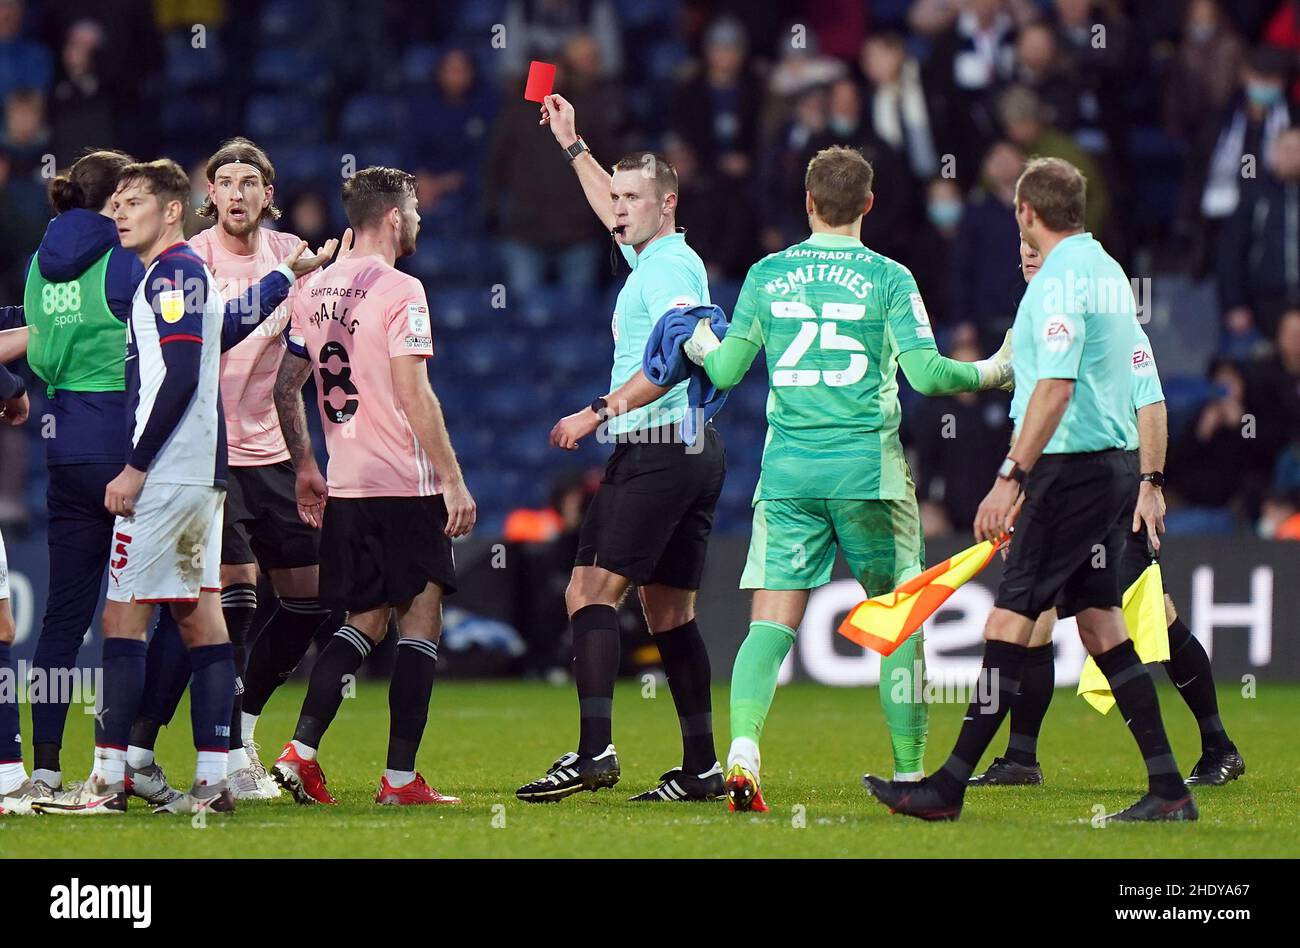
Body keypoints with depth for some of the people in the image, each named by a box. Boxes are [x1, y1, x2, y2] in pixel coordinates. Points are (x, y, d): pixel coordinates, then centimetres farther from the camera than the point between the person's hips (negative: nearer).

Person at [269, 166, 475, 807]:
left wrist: (304, 469, 24)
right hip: (405, 485, -7)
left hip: (344, 488, 7)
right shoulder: (399, 291, -11)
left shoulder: (315, 291, 10)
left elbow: (285, 387, 15)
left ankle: (300, 750, 1)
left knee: (365, 621, 15)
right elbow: (414, 397, -16)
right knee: (420, 621, 0)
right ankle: (400, 778, -2)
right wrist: (454, 481, -13)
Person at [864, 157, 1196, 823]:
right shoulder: (1108, 272, 14)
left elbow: (1056, 388, -24)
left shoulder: (1059, 281, -14)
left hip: (1071, 469, -9)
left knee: (1009, 618, -9)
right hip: (1113, 464, 9)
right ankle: (1168, 788, 7)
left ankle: (951, 786, -9)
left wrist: (1011, 478, -26)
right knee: (1097, 620, 10)